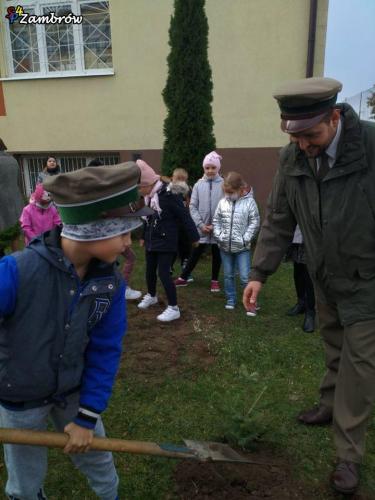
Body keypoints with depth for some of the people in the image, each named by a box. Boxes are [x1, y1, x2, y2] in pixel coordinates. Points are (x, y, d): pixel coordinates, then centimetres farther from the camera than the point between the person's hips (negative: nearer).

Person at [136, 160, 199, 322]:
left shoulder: (168, 194, -21)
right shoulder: (147, 196, 3)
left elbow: (184, 216, -16)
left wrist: (194, 237, -12)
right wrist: (144, 236, 24)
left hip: (166, 242, -7)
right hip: (151, 241, 8)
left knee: (163, 273, -8)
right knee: (150, 270, 18)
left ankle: (173, 308, 4)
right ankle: (151, 296, 44)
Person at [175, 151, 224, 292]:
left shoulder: (224, 184, -5)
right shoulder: (199, 184, 0)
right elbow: (192, 206, 0)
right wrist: (201, 224, -9)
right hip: (202, 227, 1)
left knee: (216, 254, 13)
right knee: (196, 253, 9)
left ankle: (215, 280, 28)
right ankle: (183, 278, 22)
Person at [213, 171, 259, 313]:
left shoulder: (249, 202, -7)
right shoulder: (222, 202, 3)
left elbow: (254, 223, -7)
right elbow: (216, 220, 8)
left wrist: (246, 238, -13)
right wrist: (218, 236, -3)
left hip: (242, 247, -4)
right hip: (225, 247, 4)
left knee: (245, 277, -5)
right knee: (228, 275, 14)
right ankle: (231, 299, 28)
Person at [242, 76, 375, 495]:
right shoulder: (292, 158, -9)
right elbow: (278, 221, -2)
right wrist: (259, 273, -5)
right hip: (325, 279, 4)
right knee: (335, 350, 21)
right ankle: (330, 406, 45)